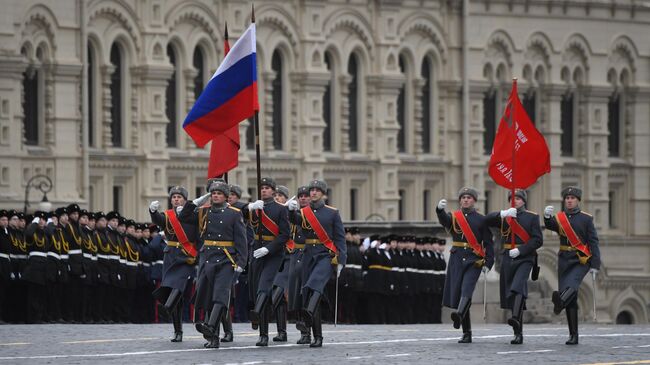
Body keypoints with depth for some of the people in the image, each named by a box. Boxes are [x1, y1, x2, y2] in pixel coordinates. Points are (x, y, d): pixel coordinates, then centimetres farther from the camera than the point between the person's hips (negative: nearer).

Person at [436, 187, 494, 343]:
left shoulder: (481, 220, 7)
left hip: (474, 260, -3)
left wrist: (488, 263, -5)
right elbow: (444, 220, -14)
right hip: (457, 259, 3)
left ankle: (459, 315, -49)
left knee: (467, 289, -24)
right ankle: (467, 333, 7)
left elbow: (488, 243, 6)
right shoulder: (454, 217, 10)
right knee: (456, 293, 0)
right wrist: (440, 209, -37)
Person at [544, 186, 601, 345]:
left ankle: (560, 301, -59)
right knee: (570, 299, 2)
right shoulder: (559, 218, 8)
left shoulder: (586, 218, 2)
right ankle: (573, 335, 4)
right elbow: (550, 226, -14)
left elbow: (593, 242, -1)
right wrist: (547, 217, -37)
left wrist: (595, 265, -8)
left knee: (572, 284, -30)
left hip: (581, 260, -3)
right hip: (564, 260, 3)